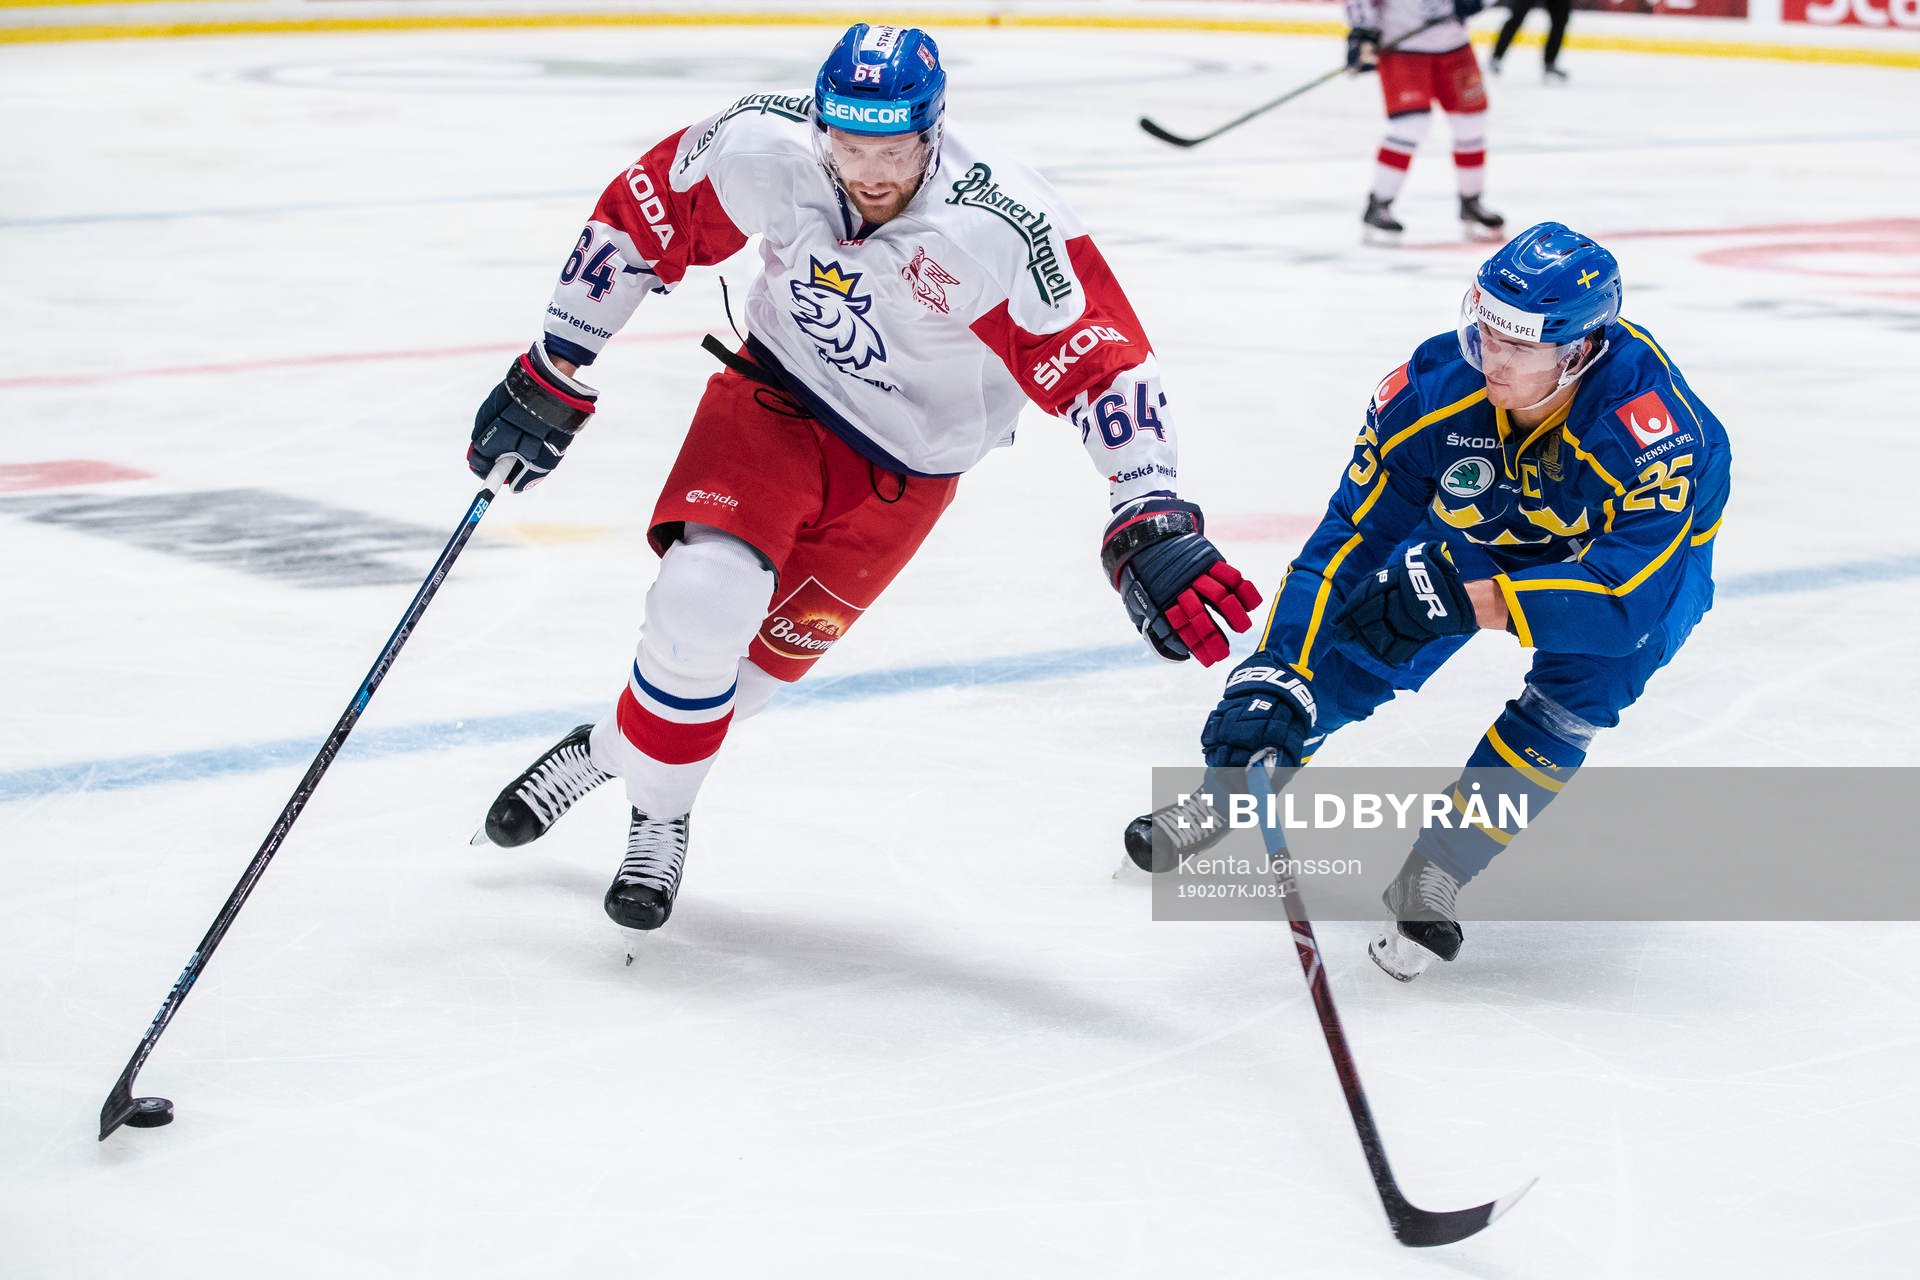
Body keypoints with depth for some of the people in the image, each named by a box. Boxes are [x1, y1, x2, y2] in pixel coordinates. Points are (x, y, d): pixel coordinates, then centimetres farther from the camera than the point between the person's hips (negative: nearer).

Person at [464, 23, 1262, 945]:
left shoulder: (999, 231, -33)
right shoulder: (764, 148, -23)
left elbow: (1100, 366, -32)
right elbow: (643, 219, -6)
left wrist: (1150, 527, -41)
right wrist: (553, 376, -2)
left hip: (902, 468, -1)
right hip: (777, 394, 1)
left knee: (770, 652, 0)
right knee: (705, 594, -20)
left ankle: (621, 756, 28)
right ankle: (634, 778, 5)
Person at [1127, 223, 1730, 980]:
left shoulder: (1650, 419, -43)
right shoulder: (1435, 386, -32)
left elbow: (1629, 594, -47)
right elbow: (1349, 539, -27)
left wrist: (1475, 603, -53)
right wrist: (1275, 673, -37)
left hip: (1643, 544, -3)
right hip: (1484, 527, 3)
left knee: (1581, 685, -28)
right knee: (1369, 640, -9)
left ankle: (1437, 870, -17)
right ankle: (1233, 782, 14)